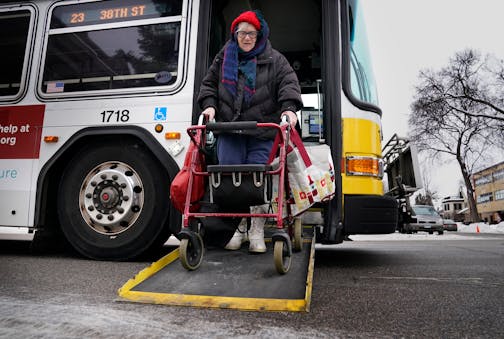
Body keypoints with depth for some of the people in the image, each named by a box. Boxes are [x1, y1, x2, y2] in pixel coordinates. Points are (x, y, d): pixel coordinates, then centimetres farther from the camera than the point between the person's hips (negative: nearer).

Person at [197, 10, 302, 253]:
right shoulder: (223, 58, 17)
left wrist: (289, 108, -21)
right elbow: (209, 83, 19)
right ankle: (238, 228, 13)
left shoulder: (274, 60, 8)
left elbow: (289, 84, -3)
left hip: (262, 134, -2)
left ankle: (257, 231, 7)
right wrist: (209, 105, 0)